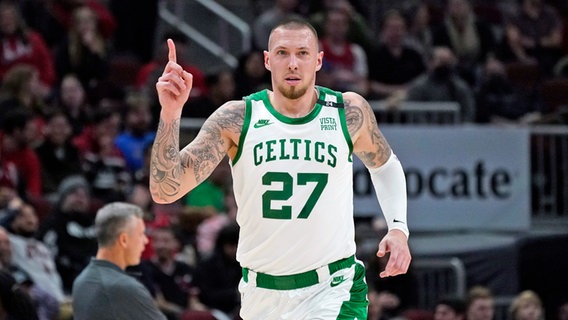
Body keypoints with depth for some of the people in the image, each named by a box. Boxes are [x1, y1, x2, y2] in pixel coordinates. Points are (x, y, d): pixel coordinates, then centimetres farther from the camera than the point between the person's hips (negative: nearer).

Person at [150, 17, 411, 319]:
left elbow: (385, 166, 19)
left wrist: (398, 227, 2)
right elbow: (164, 190, -13)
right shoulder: (237, 119, -7)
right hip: (261, 292, 2)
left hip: (332, 291, -2)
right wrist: (170, 113, -26)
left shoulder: (349, 111, -3)